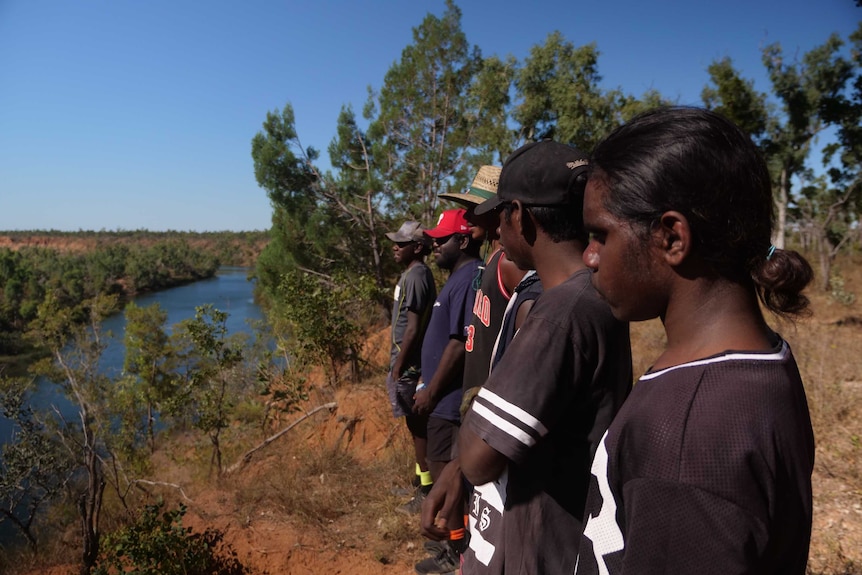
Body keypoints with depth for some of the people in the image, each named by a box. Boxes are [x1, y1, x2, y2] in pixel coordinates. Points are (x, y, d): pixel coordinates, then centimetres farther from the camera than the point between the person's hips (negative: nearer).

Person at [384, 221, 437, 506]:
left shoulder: (415, 277, -18)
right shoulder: (415, 274, 12)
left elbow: (413, 328, -22)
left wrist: (398, 366, -18)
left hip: (410, 364, -10)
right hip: (409, 362, 10)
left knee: (418, 423, -1)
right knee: (417, 422, 17)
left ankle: (427, 488, 9)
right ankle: (421, 479, 29)